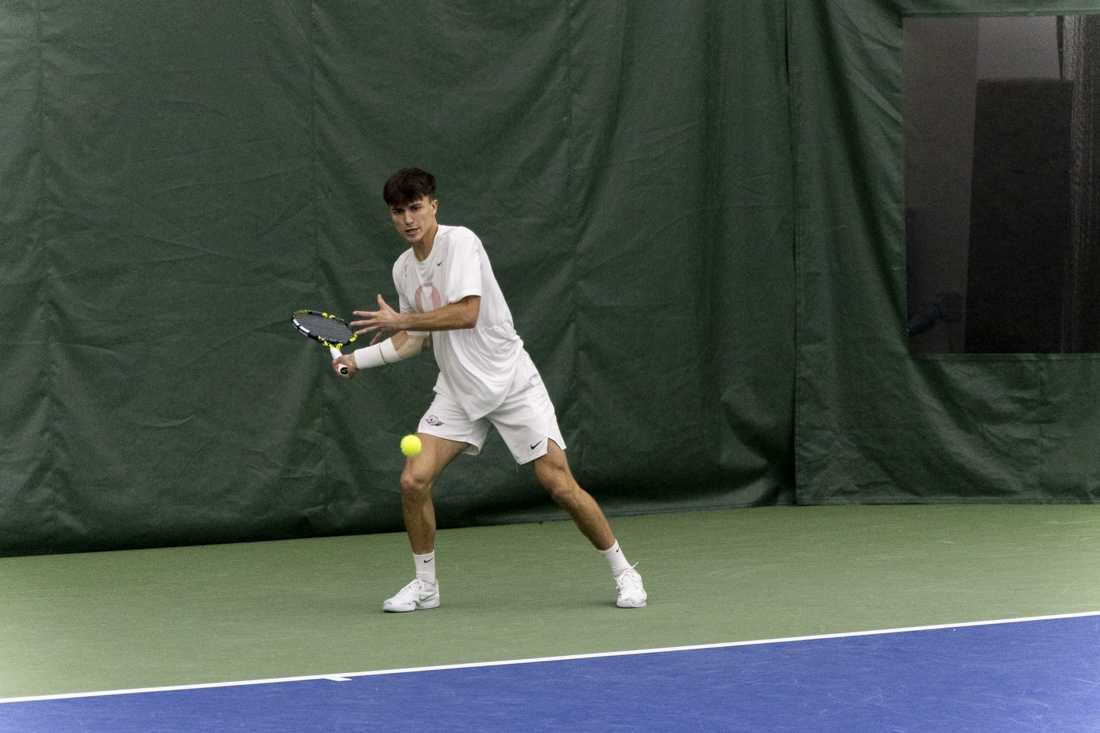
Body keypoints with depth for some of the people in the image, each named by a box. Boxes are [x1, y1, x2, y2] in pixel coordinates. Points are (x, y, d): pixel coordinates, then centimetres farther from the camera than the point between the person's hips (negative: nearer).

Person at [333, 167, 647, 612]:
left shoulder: (460, 242, -14)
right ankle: (425, 584, 8)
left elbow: (466, 312, -25)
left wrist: (401, 320, -19)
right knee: (413, 480, -10)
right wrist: (358, 358, 8)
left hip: (510, 382, -6)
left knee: (559, 484, -9)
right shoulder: (403, 268, 8)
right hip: (458, 392, 6)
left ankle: (622, 571, 9)